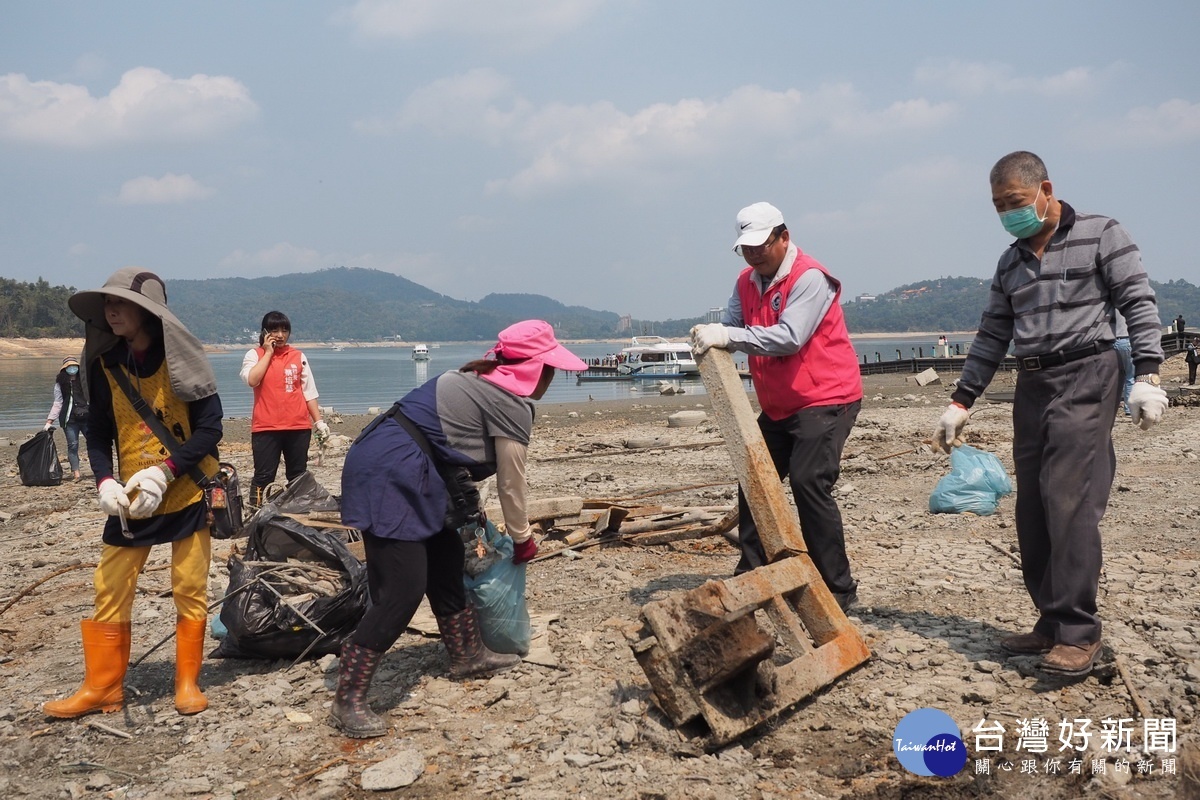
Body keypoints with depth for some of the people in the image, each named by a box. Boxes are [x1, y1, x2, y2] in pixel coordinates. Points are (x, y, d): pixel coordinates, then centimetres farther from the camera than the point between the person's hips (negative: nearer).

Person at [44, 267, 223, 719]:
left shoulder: (178, 358, -11)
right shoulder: (103, 361, -1)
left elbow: (210, 427, -12)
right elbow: (98, 433, 5)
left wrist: (164, 471, -22)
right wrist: (105, 482, -12)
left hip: (186, 492, -3)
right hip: (131, 499, 4)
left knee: (190, 590, 3)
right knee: (110, 591, 5)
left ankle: (187, 682, 18)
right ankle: (102, 688, 19)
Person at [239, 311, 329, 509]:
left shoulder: (298, 356, 9)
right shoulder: (254, 355, 4)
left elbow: (309, 392, 10)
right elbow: (252, 380, -16)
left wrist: (319, 421, 4)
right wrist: (268, 352, -8)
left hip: (299, 426, 3)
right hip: (266, 427, -3)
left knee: (298, 475, 9)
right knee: (264, 475, -3)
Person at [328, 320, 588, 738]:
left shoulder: (482, 382, 19)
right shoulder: (513, 405, -8)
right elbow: (511, 484, 0)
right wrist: (523, 539, 15)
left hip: (390, 467, 11)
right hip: (390, 475, -11)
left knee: (445, 555, 19)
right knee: (402, 589, -11)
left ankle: (467, 654, 34)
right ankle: (348, 701, -5)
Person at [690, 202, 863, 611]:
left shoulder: (810, 278, -17)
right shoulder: (747, 282, 8)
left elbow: (789, 337, -29)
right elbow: (731, 327, -2)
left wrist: (728, 336, -34)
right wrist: (709, 338, -26)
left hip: (826, 399, -8)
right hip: (779, 406, 9)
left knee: (808, 482, -18)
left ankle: (839, 589, -10)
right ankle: (750, 574, 21)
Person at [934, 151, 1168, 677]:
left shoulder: (1100, 235, 2)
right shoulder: (1010, 263, 18)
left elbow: (1139, 304, -3)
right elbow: (992, 337, 19)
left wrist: (1147, 375, -14)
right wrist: (960, 402, 15)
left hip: (1086, 378, -6)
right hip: (1032, 387, 7)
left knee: (1069, 501, -15)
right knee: (1033, 510, 4)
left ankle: (1079, 631, -10)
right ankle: (1051, 620, 13)